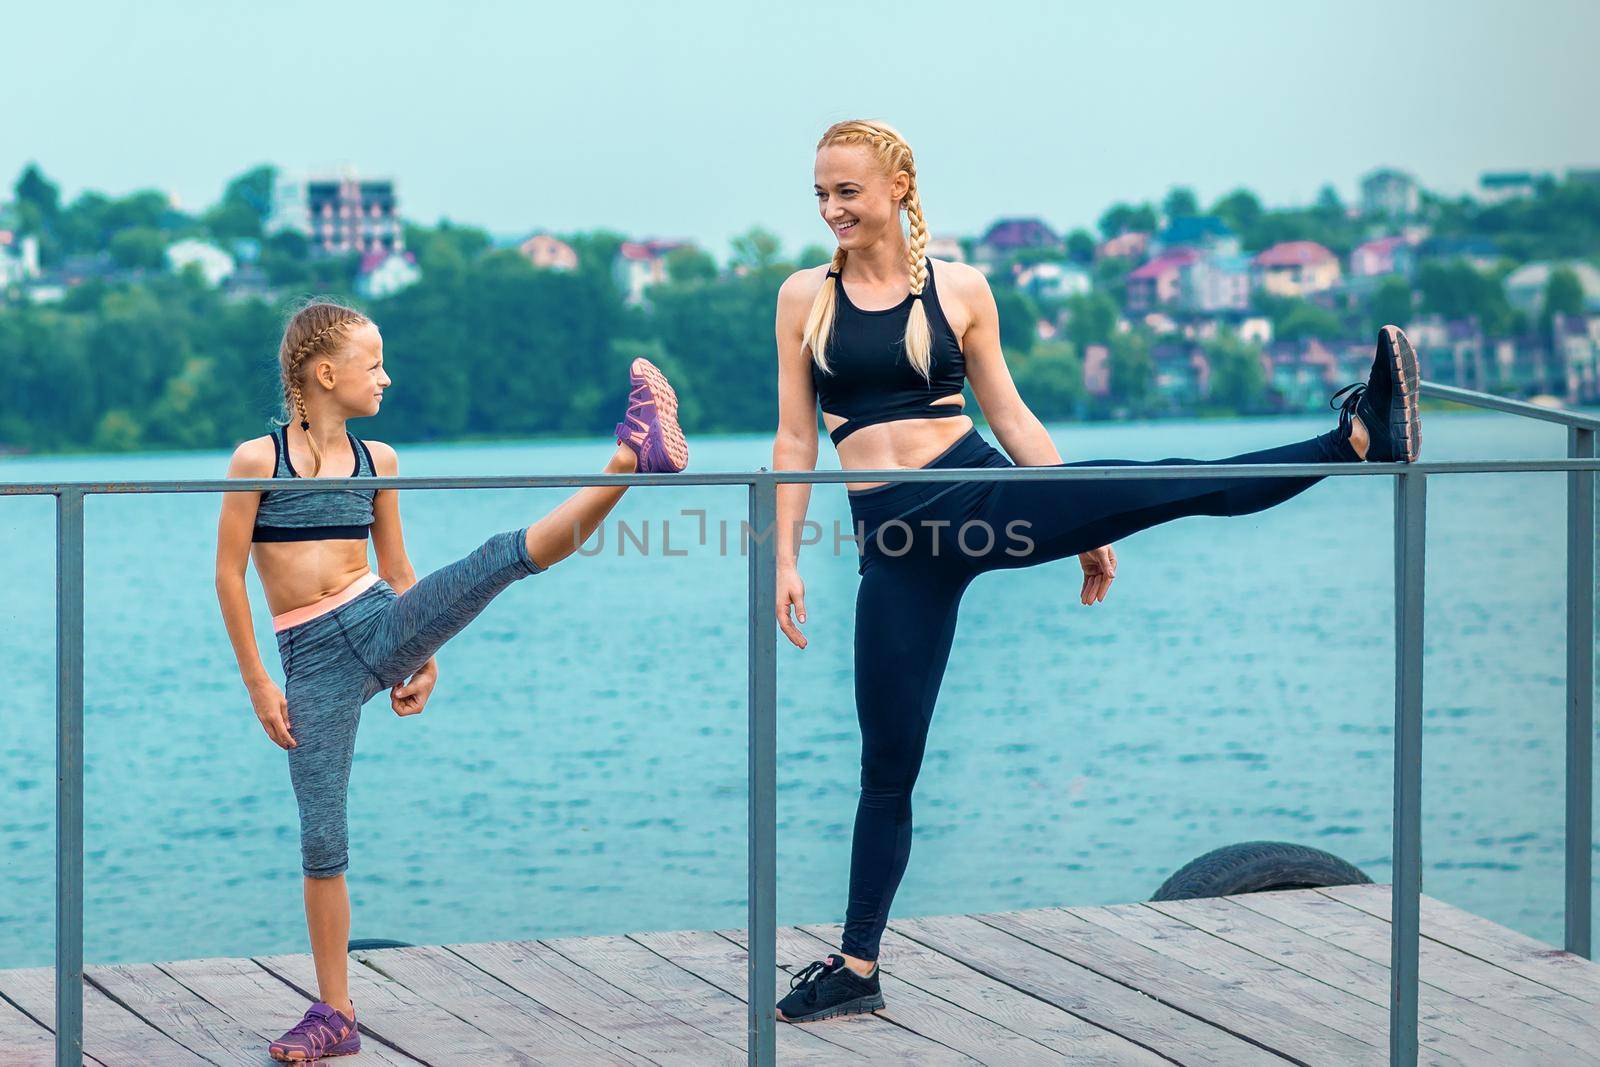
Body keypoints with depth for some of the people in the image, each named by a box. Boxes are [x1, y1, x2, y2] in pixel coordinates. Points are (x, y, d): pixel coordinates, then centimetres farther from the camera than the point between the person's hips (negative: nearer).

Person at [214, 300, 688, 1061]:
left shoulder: (376, 460, 7)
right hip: (313, 661, -3)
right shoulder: (257, 460, -5)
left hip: (379, 626, 3)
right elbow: (229, 574, -3)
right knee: (321, 839, -1)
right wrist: (257, 684, -5)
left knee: (507, 554, -20)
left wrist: (424, 655, 12)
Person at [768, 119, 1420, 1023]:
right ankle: (858, 966, 12)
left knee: (1163, 485, -23)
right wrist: (787, 562, 2)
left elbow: (1010, 415, 11)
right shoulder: (805, 298, 5)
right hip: (896, 541, 0)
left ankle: (1361, 439, -26)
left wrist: (1084, 528, 10)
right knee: (888, 765, 3)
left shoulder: (961, 289, 5)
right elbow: (796, 440, 7)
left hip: (978, 499, 0)